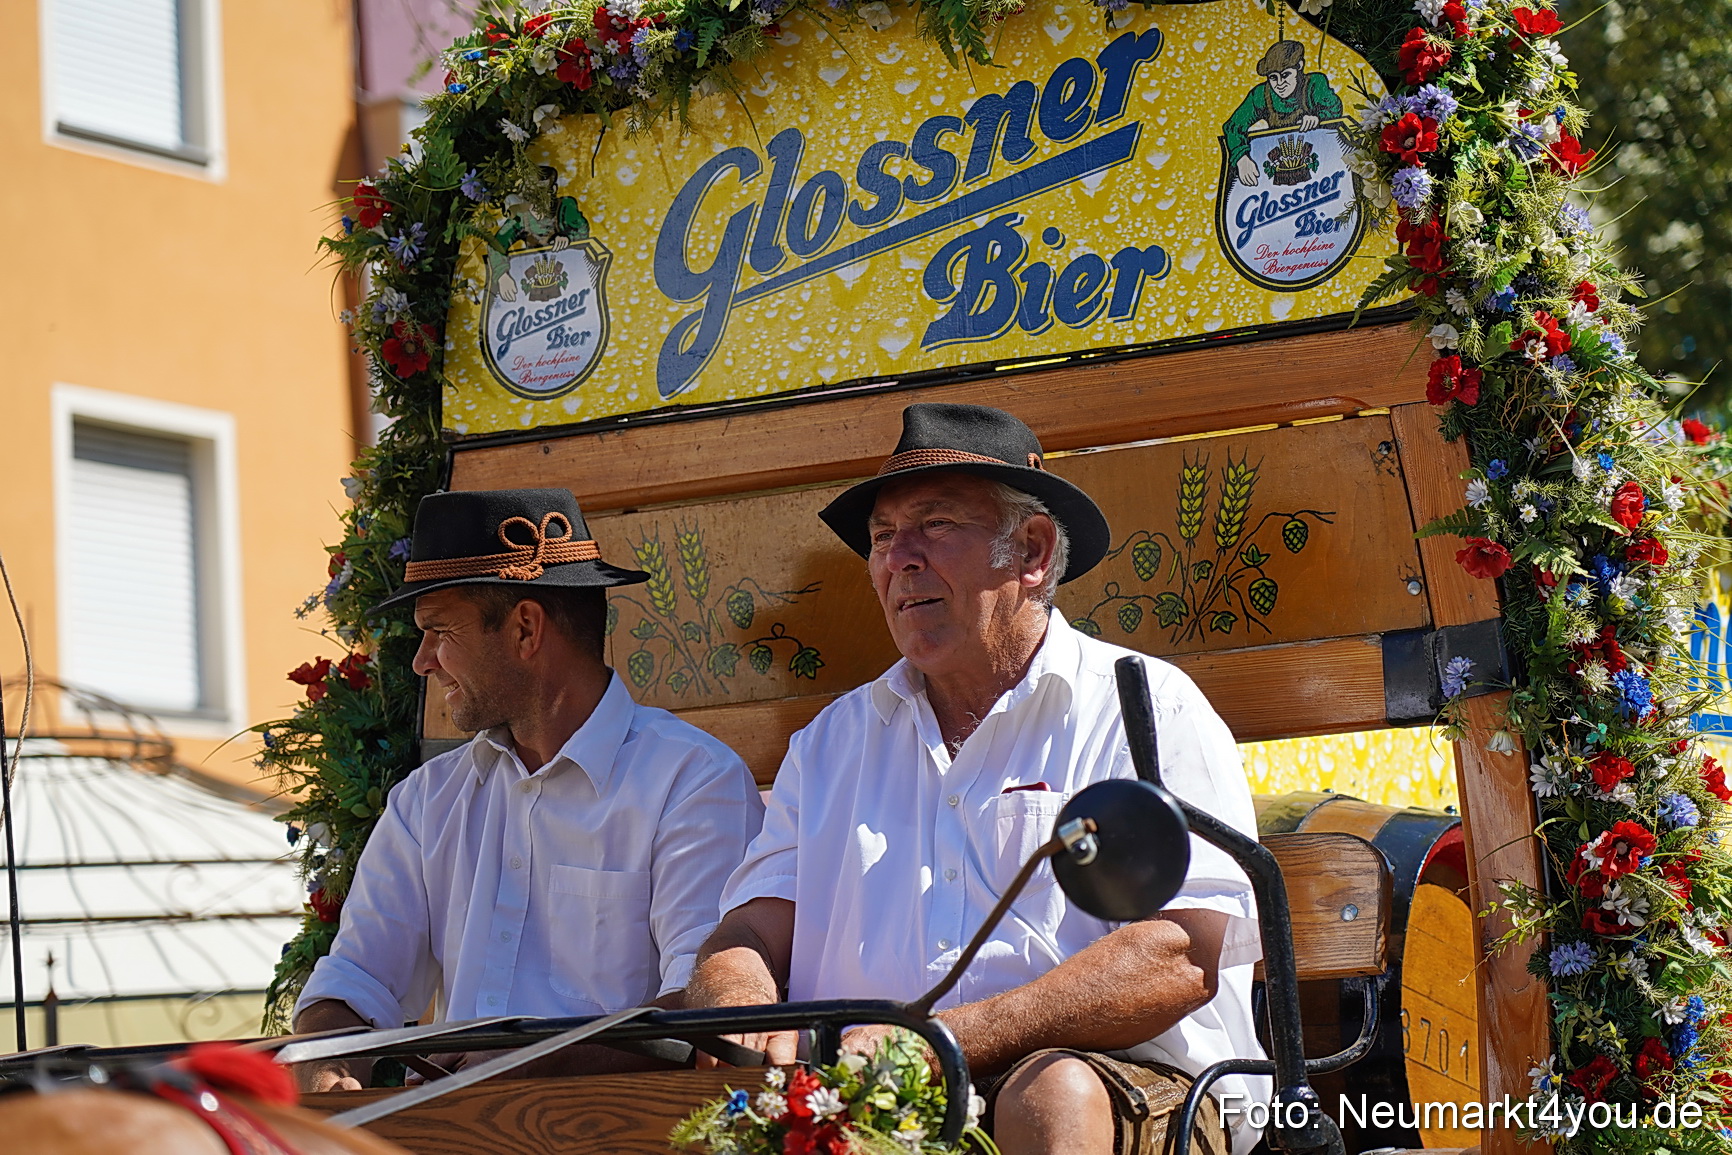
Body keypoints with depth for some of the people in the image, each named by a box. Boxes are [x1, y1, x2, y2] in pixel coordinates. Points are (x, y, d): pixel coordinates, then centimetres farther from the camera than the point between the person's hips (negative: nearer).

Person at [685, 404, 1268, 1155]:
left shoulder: (1147, 710, 5)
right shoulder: (832, 741, 22)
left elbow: (1183, 958, -9)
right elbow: (748, 935, 13)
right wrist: (747, 1020, -15)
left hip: (1128, 1087, -3)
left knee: (1054, 1095, -37)